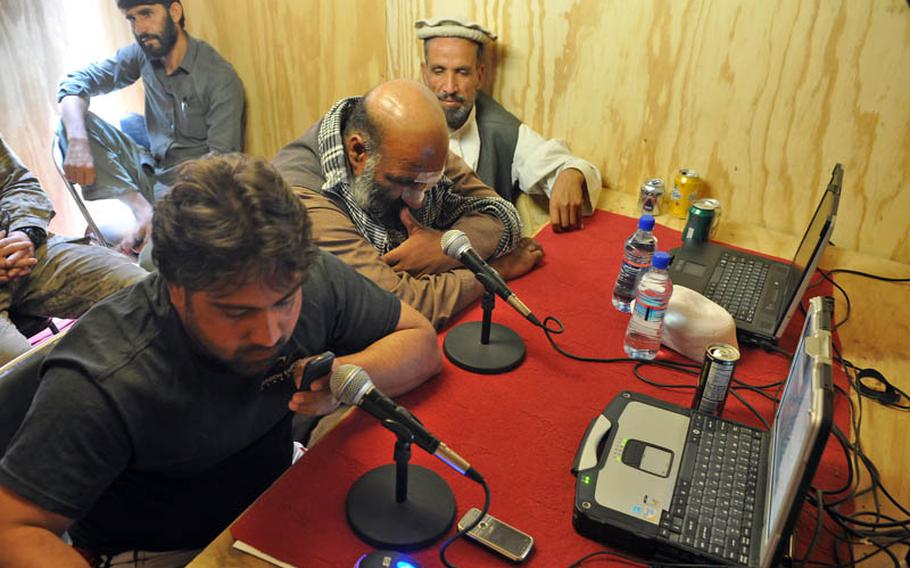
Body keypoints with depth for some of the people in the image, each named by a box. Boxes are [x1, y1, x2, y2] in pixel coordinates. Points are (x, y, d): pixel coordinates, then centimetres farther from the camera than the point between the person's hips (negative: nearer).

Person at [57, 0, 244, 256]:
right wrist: (77, 141, -23)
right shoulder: (142, 54, -1)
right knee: (71, 121, -13)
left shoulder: (220, 77, -17)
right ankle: (142, 208, -23)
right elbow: (76, 82, -2)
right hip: (150, 169, 7)